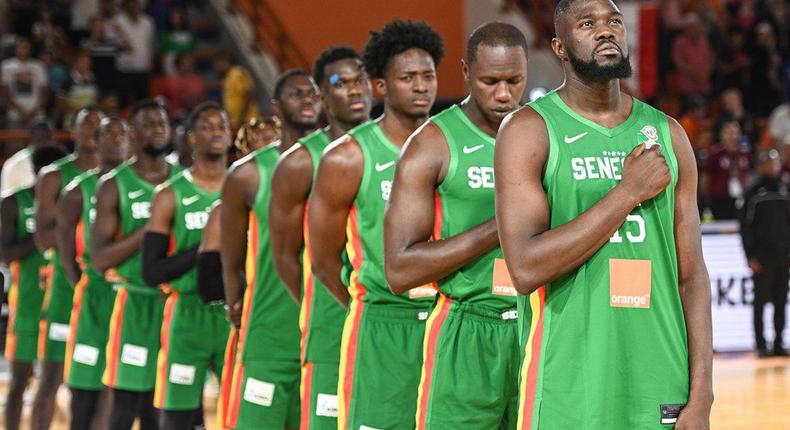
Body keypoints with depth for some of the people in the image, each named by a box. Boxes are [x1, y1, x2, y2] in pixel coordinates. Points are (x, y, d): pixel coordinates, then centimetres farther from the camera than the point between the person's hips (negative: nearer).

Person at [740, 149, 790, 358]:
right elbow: (746, 227, -3)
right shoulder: (753, 193, -1)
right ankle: (761, 345, 2)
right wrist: (750, 257, -9)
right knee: (761, 301, -1)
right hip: (762, 256, -4)